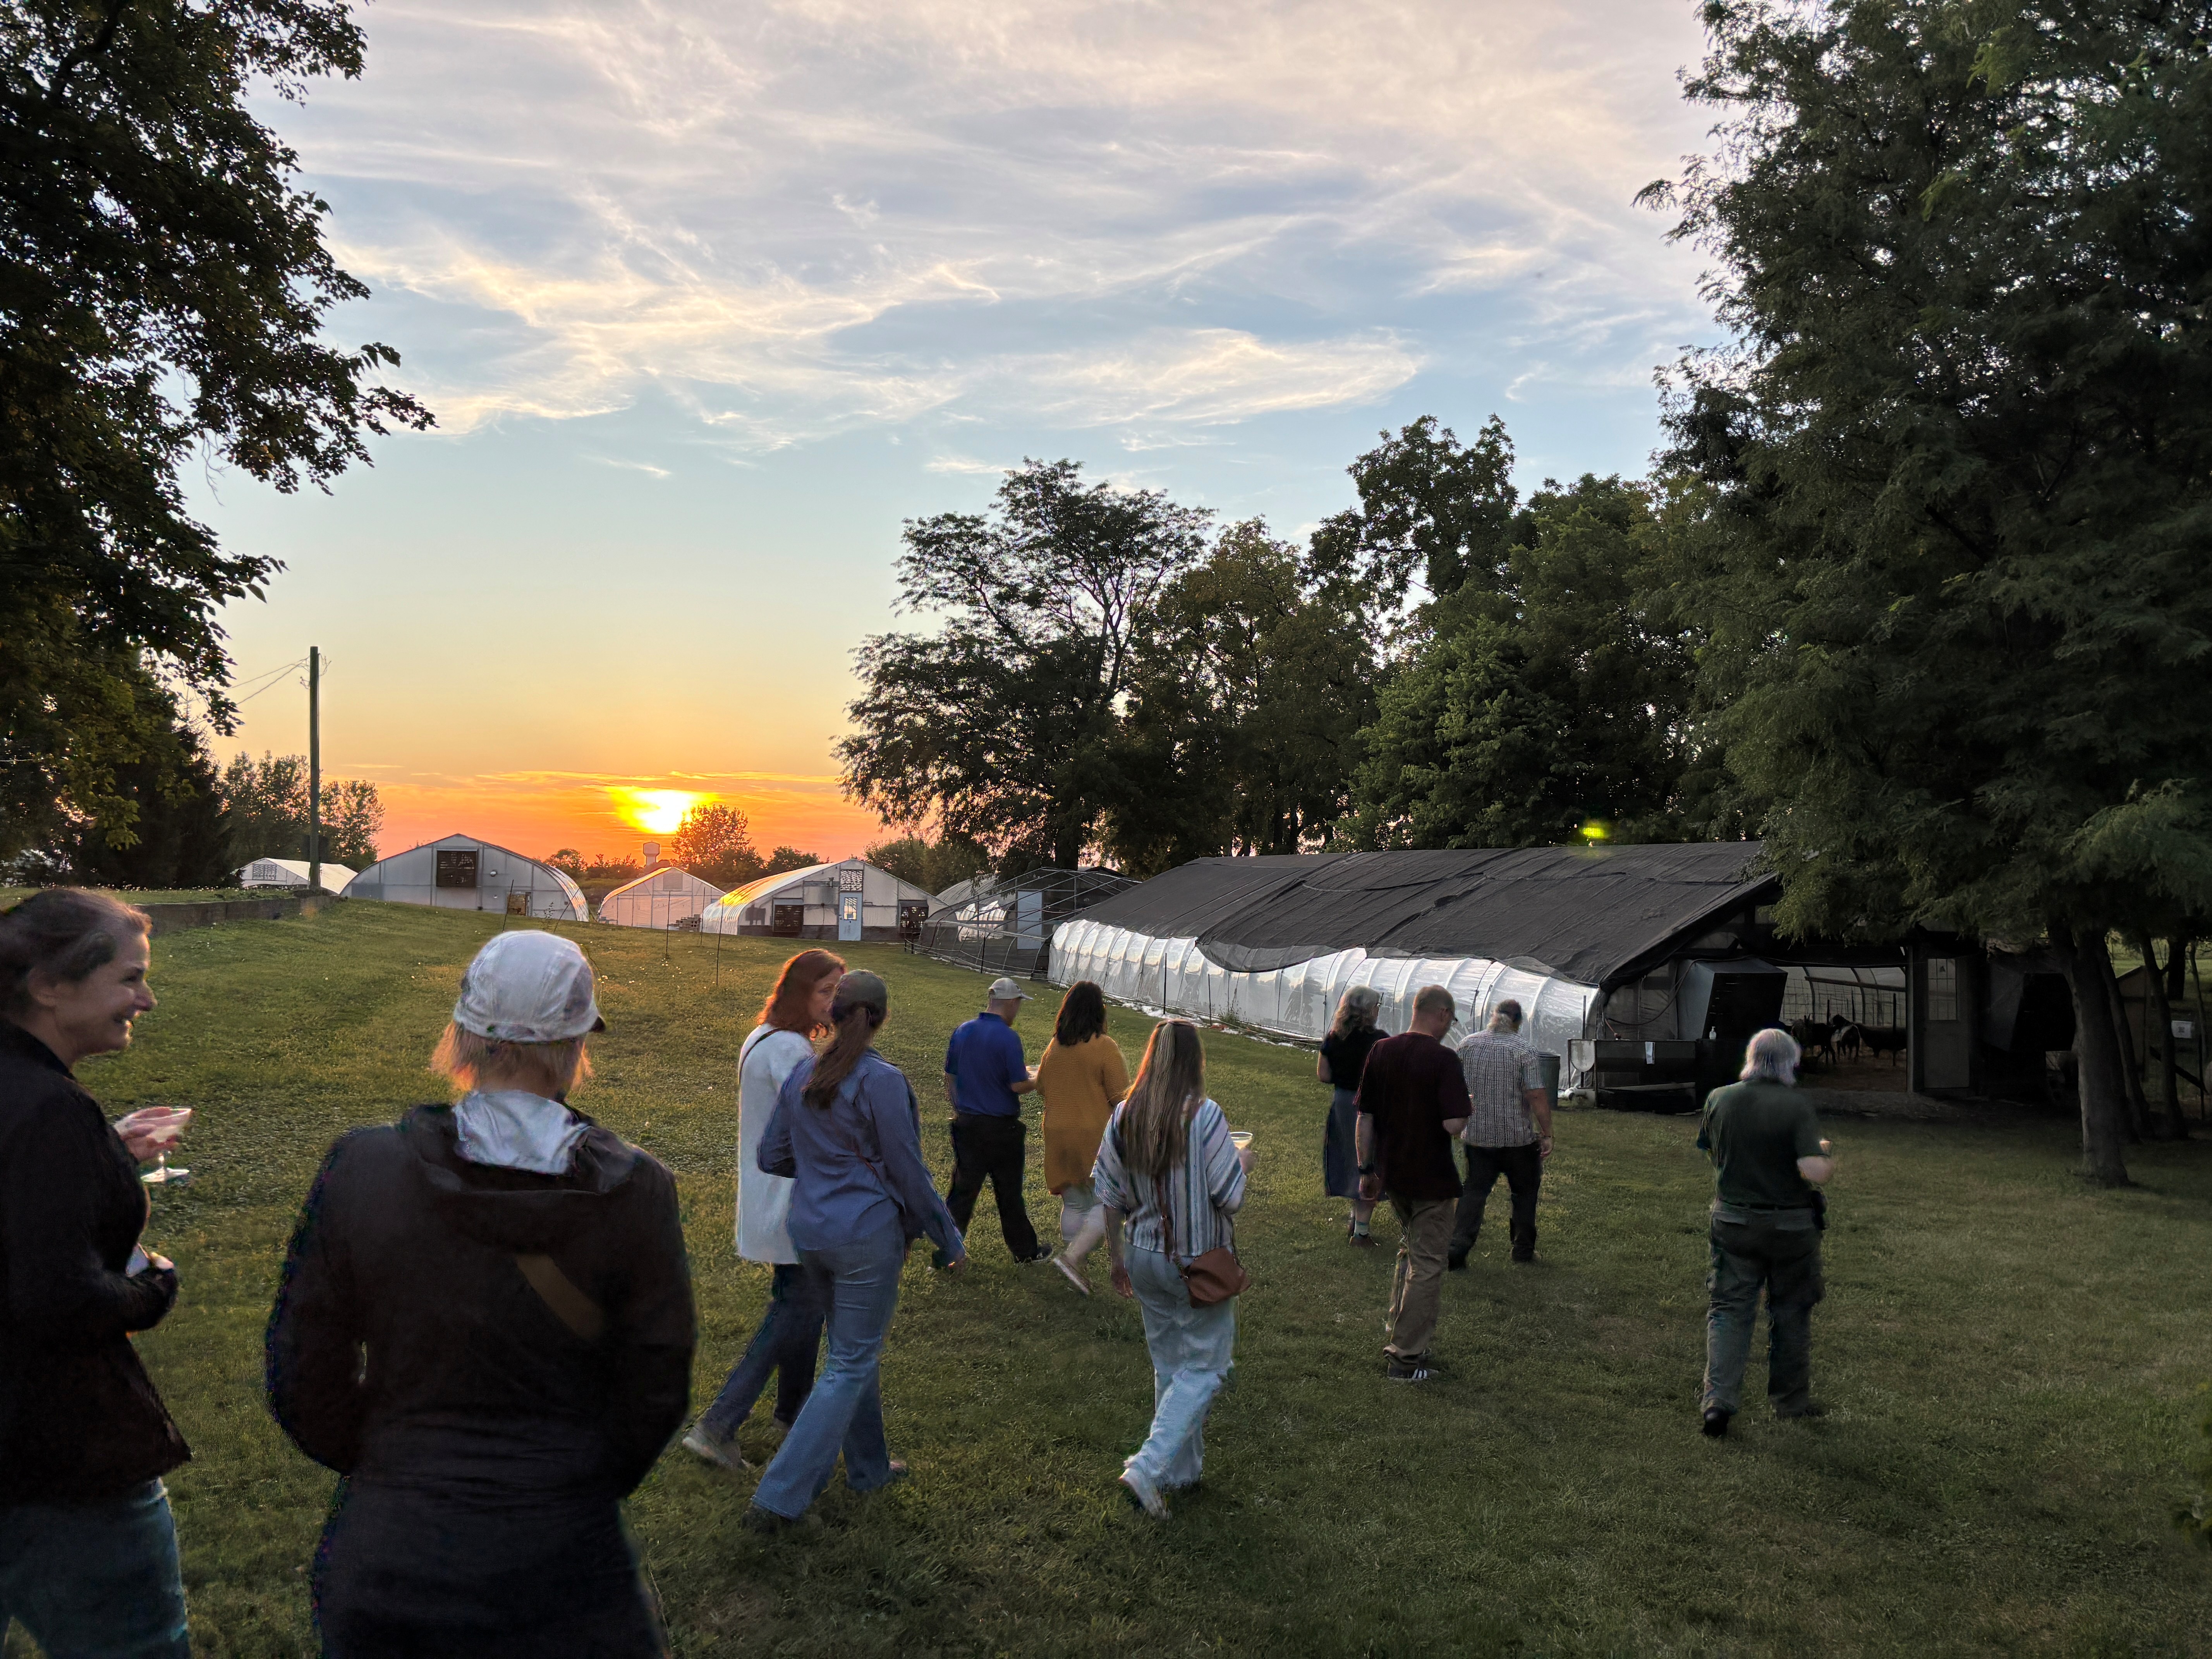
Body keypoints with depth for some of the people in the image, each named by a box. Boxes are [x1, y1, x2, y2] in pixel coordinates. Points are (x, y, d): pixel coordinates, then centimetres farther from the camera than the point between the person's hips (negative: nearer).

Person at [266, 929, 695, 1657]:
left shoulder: (361, 1169, -12)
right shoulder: (636, 1193, -14)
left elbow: (304, 1378, -3)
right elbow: (655, 1391, -5)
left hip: (390, 1550, 1)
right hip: (562, 1565, -1)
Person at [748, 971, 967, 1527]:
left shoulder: (802, 1075, 2)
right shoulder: (882, 1081, -18)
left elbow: (772, 1157, 9)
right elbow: (909, 1173, -13)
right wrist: (950, 1240, -2)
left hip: (811, 1232, 7)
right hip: (868, 1235, -7)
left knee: (853, 1349, 23)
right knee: (851, 1365, 3)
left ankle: (869, 1466, 36)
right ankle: (778, 1496, 1)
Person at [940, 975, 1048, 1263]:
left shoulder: (962, 1032, 1)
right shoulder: (1008, 1038, -18)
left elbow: (950, 1078, 9)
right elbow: (1019, 1086, -16)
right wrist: (1037, 1078, 4)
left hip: (966, 1123, 5)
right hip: (1001, 1128, -4)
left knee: (962, 1189, 10)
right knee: (1009, 1192, 11)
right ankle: (1024, 1250, 25)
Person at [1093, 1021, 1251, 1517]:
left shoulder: (1125, 1115, -4)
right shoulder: (1205, 1116, -20)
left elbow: (1110, 1195, 2)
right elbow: (1230, 1197, -16)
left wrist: (1116, 1256, 14)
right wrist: (1242, 1162, 5)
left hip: (1146, 1258, 5)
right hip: (1199, 1263, -5)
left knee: (1168, 1364, 20)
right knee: (1204, 1367, 7)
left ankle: (1182, 1469, 30)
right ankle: (1147, 1470, -6)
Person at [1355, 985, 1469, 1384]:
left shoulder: (1380, 1051, 2)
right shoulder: (1443, 1059, -16)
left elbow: (1364, 1117, 4)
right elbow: (1454, 1124, -23)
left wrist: (1367, 1170, 11)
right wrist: (1467, 1113, 0)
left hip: (1391, 1173, 6)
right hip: (1431, 1178, -6)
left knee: (1409, 1252, 23)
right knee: (1426, 1265, 5)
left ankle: (1399, 1340, 28)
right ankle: (1407, 1357, 9)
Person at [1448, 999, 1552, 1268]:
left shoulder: (1468, 1045, 2)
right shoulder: (1525, 1049, -10)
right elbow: (1537, 1096, -17)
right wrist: (1547, 1134, -11)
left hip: (1476, 1136, 3)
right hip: (1518, 1137, -3)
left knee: (1474, 1192, 6)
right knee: (1524, 1192, 17)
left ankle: (1456, 1250, -6)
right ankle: (1523, 1250, 25)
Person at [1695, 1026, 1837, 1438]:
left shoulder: (1719, 1099, -4)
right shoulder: (1797, 1106, -16)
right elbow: (1813, 1171, -22)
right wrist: (1829, 1160, -1)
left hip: (1733, 1220, 2)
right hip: (1791, 1226, -2)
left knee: (1729, 1310, 6)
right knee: (1791, 1313, 15)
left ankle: (1719, 1398, -6)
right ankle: (1791, 1401, 27)